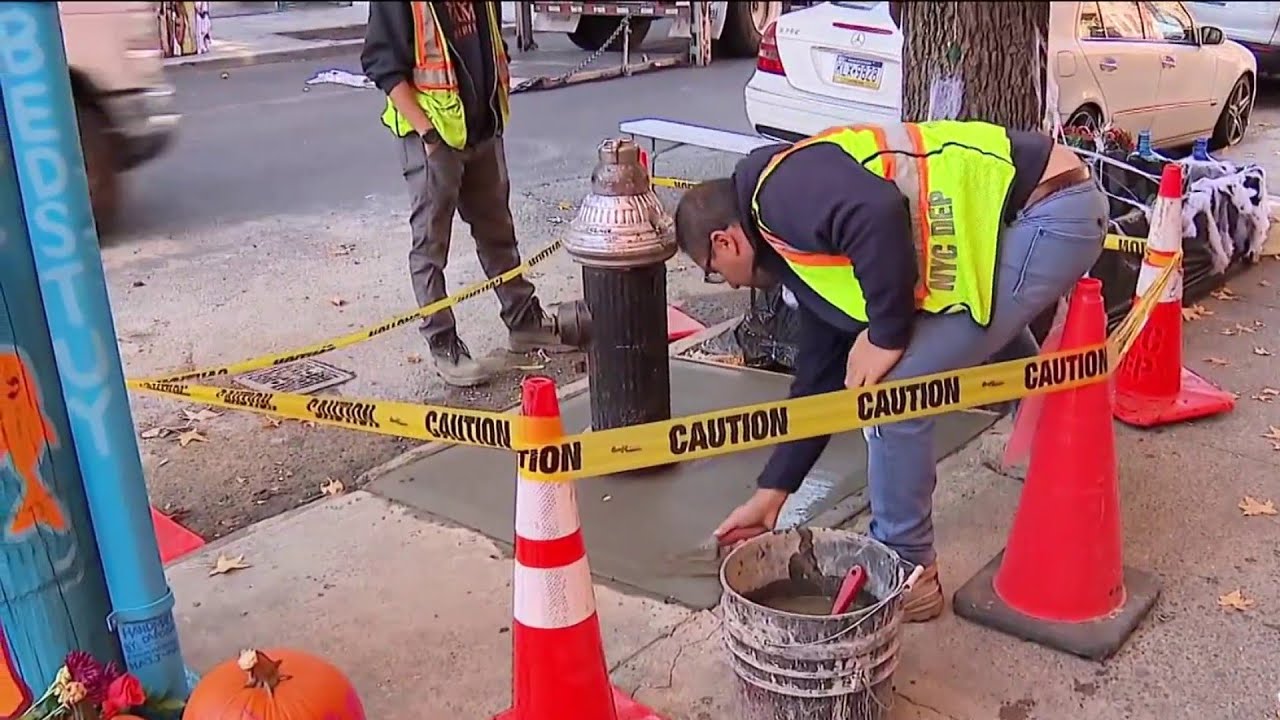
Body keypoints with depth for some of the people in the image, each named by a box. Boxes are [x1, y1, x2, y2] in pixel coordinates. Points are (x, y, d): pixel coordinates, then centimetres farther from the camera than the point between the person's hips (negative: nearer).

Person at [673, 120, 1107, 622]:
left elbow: (879, 217, -30)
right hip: (1055, 208, 11)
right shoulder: (803, 250, 19)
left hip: (1048, 214, -11)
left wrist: (886, 336, -16)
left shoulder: (784, 193, -9)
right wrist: (773, 491, 26)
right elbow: (820, 381, 21)